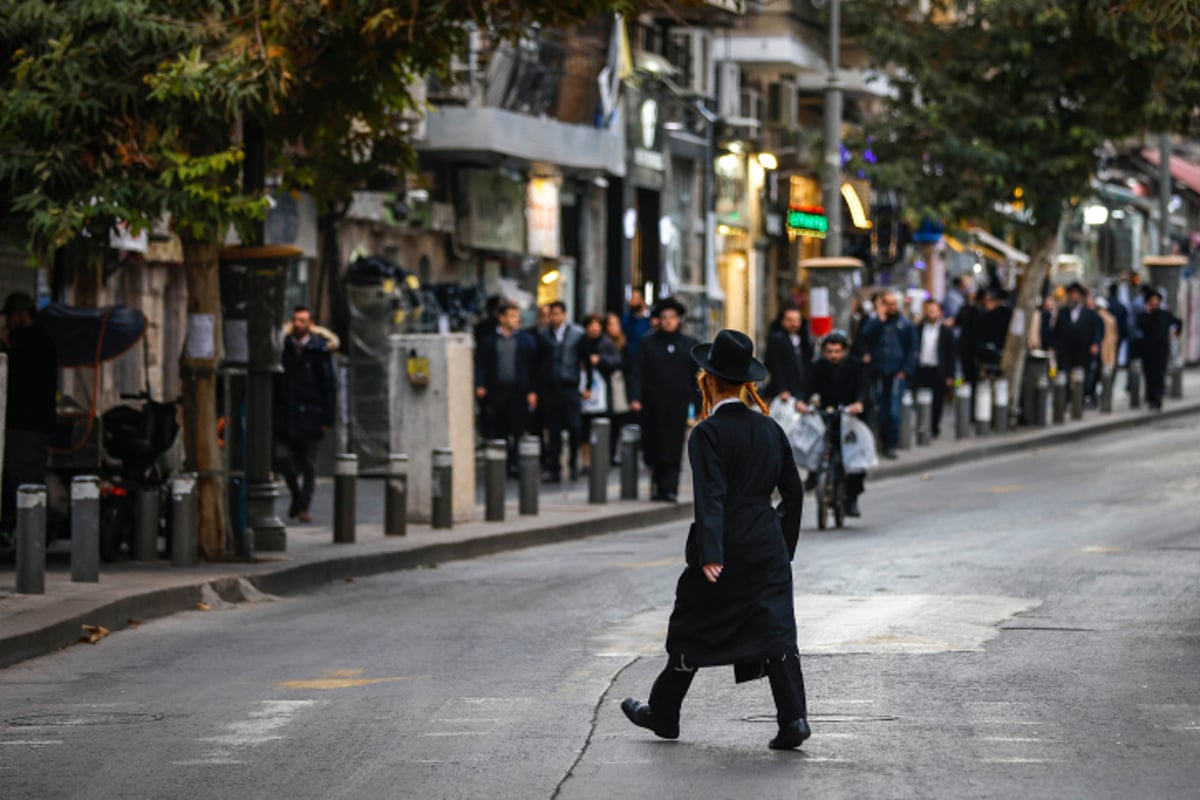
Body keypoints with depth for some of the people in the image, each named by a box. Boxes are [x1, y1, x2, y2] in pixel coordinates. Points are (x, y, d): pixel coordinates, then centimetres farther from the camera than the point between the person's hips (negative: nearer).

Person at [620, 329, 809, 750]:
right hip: (768, 550, 5)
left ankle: (663, 713, 24)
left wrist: (710, 555, -26)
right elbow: (793, 490, 14)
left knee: (691, 632, 10)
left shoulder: (709, 433, -11)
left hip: (724, 552, -5)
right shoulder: (769, 428, 8)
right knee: (775, 630, 2)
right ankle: (793, 717, -12)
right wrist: (785, 546, 21)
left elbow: (711, 496, -20)